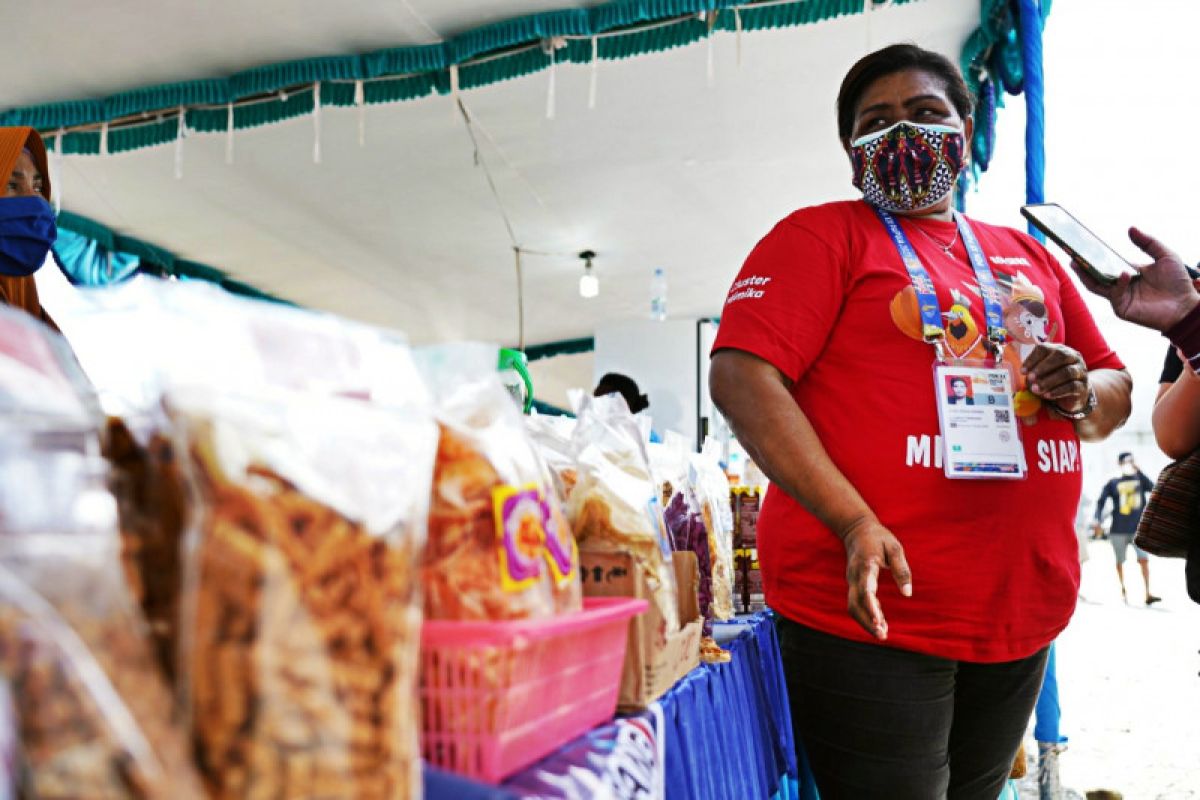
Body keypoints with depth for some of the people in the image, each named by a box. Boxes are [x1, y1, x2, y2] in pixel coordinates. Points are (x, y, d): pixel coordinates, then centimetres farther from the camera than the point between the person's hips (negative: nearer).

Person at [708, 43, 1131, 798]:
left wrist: (1082, 395, -4)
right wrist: (855, 523, -25)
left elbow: (1118, 392, 21)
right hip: (872, 609, -6)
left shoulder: (1029, 257, 16)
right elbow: (741, 377, -15)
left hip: (1023, 615, 6)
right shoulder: (821, 236, -2)